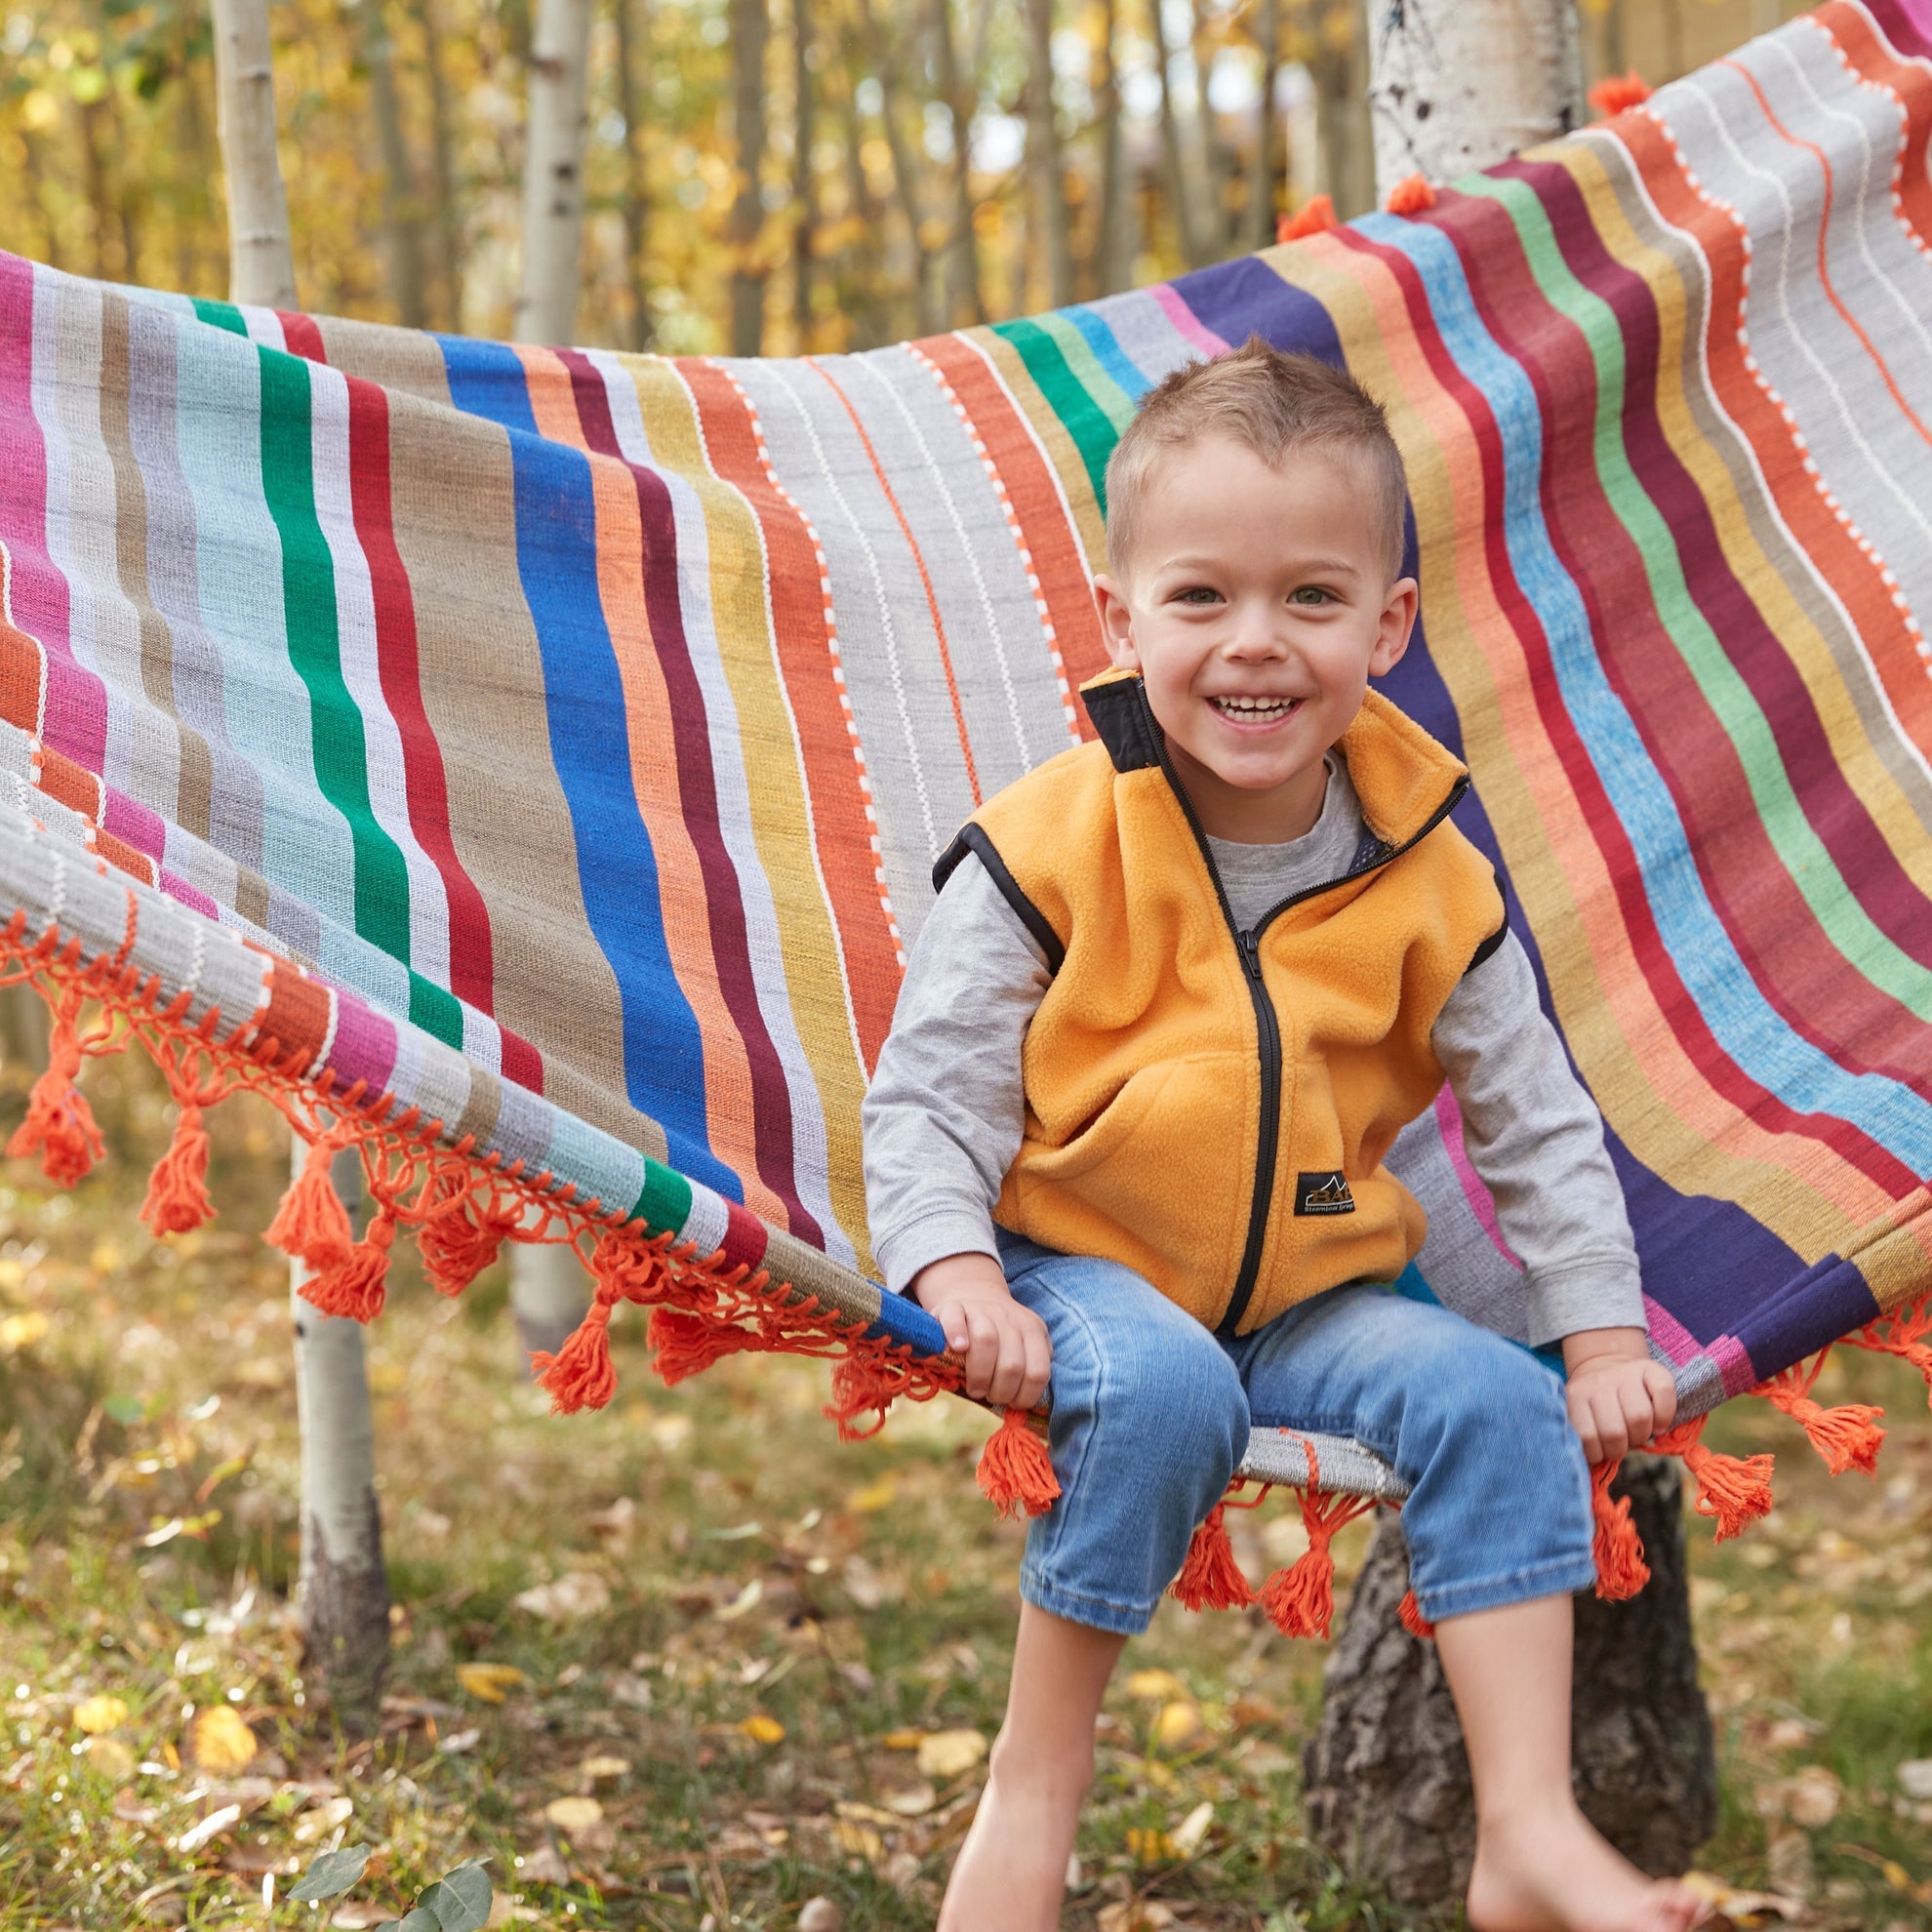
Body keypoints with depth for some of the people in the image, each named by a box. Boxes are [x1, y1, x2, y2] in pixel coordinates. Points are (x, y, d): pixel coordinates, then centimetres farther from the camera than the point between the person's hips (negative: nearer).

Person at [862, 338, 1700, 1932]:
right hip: (1082, 1272, -3)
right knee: (1161, 1391, -35)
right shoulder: (1054, 855, -14)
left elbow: (1539, 1122, 6)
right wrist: (959, 1276, -26)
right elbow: (927, 1093, -10)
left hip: (1312, 1296, 4)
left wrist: (1604, 1334, 0)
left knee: (1495, 1400, -19)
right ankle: (1034, 1791, -20)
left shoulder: (1431, 885, -4)